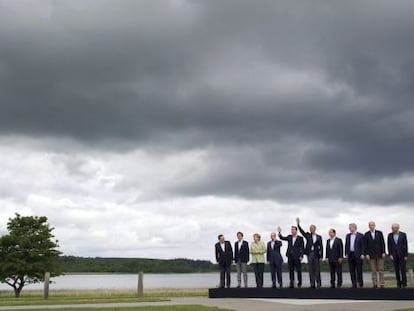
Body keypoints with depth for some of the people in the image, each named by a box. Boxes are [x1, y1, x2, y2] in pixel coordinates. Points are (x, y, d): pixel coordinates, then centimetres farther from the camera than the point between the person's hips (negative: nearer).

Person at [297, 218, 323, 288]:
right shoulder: (308, 235, 9)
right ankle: (312, 284, 3)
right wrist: (298, 224, -17)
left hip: (316, 254, -1)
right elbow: (301, 231, -4)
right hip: (310, 254, 1)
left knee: (317, 269, 0)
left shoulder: (319, 237, 6)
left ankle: (318, 283, 9)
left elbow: (321, 246, 4)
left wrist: (321, 256, -2)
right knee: (311, 269, 1)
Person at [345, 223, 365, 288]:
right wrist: (346, 254, 7)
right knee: (352, 271, 4)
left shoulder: (360, 235, -2)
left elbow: (363, 245, -4)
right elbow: (346, 245, 14)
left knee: (359, 270, -1)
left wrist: (362, 254, -11)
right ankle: (354, 285, 9)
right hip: (350, 255, 5)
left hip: (358, 255, -5)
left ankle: (360, 284, 7)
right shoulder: (348, 235, 13)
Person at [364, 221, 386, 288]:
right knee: (373, 270, 1)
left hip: (380, 254, 0)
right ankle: (375, 284, 4)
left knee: (381, 270, 0)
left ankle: (382, 284, 4)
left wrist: (383, 252, -5)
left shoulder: (379, 233, 6)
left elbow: (383, 243, 3)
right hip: (371, 254, 0)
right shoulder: (366, 234, 5)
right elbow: (366, 245, 3)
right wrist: (366, 254, -6)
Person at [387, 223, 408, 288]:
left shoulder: (403, 234, -4)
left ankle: (404, 284, 0)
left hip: (402, 254, -2)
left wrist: (406, 255, -8)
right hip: (394, 255, 2)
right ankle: (399, 284, 9)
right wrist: (390, 254, -6)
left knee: (403, 269, -4)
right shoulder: (390, 235, 3)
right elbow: (389, 246, 4)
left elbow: (406, 245, -3)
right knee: (397, 270, 4)